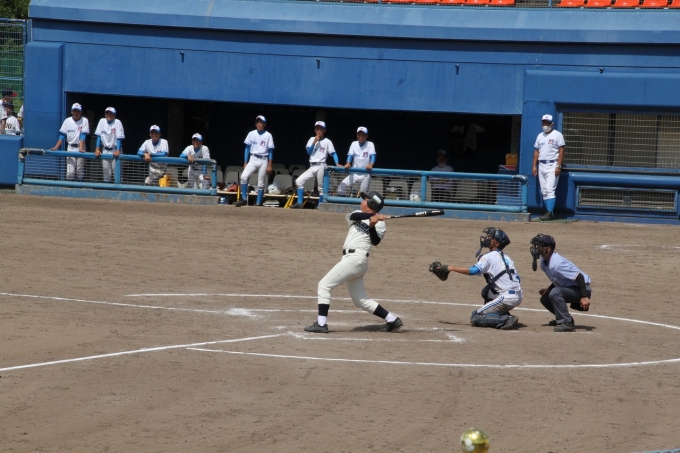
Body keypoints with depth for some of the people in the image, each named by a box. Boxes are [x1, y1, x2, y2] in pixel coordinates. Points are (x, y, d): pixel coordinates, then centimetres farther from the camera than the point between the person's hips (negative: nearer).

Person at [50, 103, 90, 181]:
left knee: (80, 171, 0)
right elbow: (62, 136, 6)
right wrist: (56, 148, -2)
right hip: (70, 148, 2)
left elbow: (83, 136, -12)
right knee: (70, 172, -6)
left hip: (80, 148, -2)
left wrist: (81, 148, -23)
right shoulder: (67, 121, 5)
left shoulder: (84, 121, -3)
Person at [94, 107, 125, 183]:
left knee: (116, 168, -8)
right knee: (105, 168, 7)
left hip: (115, 150, -4)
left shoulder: (117, 122, -12)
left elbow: (119, 138, -14)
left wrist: (118, 150, -24)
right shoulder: (102, 121, -1)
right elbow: (99, 136, 1)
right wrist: (97, 149, -6)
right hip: (105, 150, 4)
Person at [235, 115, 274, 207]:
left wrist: (269, 165, -5)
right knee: (244, 176, -19)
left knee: (261, 183, 1)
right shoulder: (251, 134, 5)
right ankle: (244, 199, -13)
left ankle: (258, 203, 10)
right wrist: (245, 163, 4)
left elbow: (270, 151, 0)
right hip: (253, 159, 1)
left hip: (263, 160, -1)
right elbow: (247, 148, 9)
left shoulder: (268, 136, -1)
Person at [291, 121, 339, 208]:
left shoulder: (327, 142, 1)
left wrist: (337, 164, -19)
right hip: (312, 167, 4)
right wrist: (314, 142, -8)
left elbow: (333, 153, -4)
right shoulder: (312, 139, 12)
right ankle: (299, 203, -6)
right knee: (299, 181, -7)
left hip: (320, 166, -4)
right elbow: (308, 152, 4)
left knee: (321, 187, -2)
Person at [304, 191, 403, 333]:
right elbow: (353, 216, -5)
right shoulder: (359, 214, 18)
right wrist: (371, 216, -20)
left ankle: (321, 324, -12)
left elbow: (375, 241, -14)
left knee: (324, 285, -10)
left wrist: (372, 226, -29)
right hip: (352, 259, 8)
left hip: (355, 258, -8)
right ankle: (392, 320, 15)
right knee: (360, 300, 11)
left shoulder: (379, 223, -1)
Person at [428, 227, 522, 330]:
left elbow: (473, 270, -19)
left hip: (507, 298, -8)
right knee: (487, 291, 33)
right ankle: (504, 314, 14)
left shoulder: (489, 257, -5)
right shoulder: (507, 258, 19)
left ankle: (506, 320, -19)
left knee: (475, 318, -4)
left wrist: (451, 268, -14)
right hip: (518, 296, 8)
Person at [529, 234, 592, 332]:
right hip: (569, 287, 10)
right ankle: (564, 318, 25)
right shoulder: (544, 262, 2)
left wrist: (584, 297, -34)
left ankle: (566, 323, -23)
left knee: (555, 293, -30)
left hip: (580, 289, -10)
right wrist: (548, 289, 4)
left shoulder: (556, 263, -28)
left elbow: (579, 276, -29)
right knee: (545, 299, 11)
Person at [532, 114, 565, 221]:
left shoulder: (557, 135, -3)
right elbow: (536, 151, 18)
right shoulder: (540, 136, 16)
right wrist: (534, 166, 10)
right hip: (541, 165, 7)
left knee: (550, 189, -15)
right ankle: (548, 212, 9)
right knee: (544, 191, 5)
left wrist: (559, 166, -16)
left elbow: (561, 151, -9)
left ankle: (550, 213, -19)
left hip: (552, 165, -7)